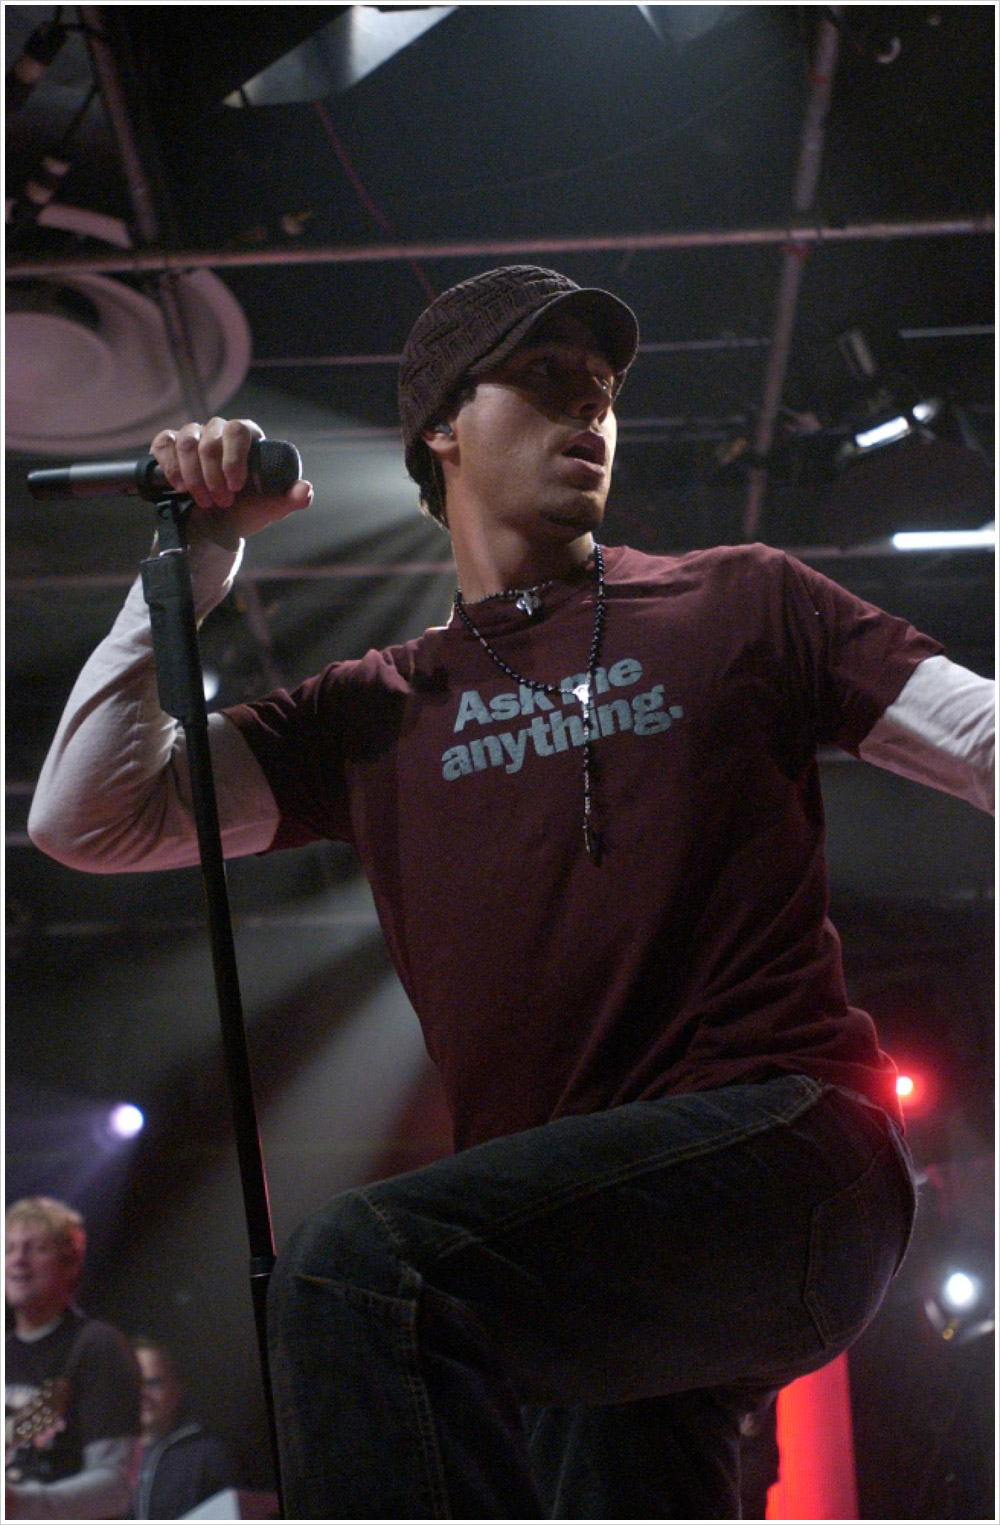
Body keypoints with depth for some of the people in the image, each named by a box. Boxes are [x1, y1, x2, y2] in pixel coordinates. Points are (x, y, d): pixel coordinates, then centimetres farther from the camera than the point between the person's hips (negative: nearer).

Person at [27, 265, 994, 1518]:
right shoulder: (376, 715, 21)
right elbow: (84, 819, 15)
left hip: (783, 1147, -5)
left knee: (355, 1264, -28)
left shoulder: (740, 606, 15)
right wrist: (196, 556, 11)